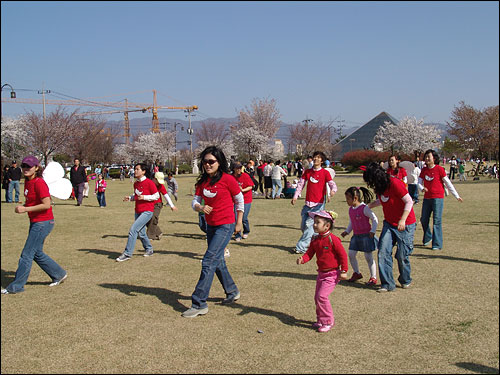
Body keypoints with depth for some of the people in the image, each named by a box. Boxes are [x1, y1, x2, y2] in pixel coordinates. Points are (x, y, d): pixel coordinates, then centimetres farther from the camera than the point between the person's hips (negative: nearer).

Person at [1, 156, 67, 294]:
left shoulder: (39, 183, -19)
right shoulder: (27, 181, 8)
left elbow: (46, 205, -24)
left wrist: (25, 209, -21)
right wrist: (23, 206, 4)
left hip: (43, 222, -10)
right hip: (35, 222, 10)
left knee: (27, 254, -4)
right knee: (37, 253, 17)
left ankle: (16, 286, 5)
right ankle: (59, 274, 29)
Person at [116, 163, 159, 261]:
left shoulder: (149, 183, -11)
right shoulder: (136, 183, 11)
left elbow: (156, 196, -9)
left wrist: (144, 197, -19)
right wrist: (130, 198, 4)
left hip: (147, 211, -8)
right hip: (138, 211, 8)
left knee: (133, 229, -17)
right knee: (141, 233, 14)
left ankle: (127, 253, -12)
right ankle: (149, 249, 36)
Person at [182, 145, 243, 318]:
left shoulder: (227, 179, -12)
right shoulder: (202, 181, 5)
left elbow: (240, 201, -2)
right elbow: (195, 201, 5)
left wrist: (239, 223, 1)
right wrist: (200, 207, -19)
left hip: (225, 226, -7)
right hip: (211, 225, 7)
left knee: (209, 261, -13)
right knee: (218, 261, 18)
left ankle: (199, 303, -10)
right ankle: (232, 292, 38)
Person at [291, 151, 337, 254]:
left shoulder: (325, 173, -1)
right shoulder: (307, 171, 11)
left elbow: (333, 184, -8)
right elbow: (300, 184, 12)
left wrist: (332, 190, -31)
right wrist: (295, 196, 0)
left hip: (319, 204, -5)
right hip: (308, 203, 5)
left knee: (310, 224, -14)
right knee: (303, 226, 5)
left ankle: (301, 247, -13)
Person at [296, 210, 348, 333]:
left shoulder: (332, 239, -18)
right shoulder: (315, 240, 5)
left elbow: (343, 254, -14)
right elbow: (309, 253, 4)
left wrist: (344, 271, -13)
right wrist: (302, 259, -18)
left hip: (332, 274, -8)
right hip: (321, 273, 8)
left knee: (322, 296, -16)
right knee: (317, 297, 12)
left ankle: (328, 321, -2)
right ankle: (321, 320, 29)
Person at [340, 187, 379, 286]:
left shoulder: (364, 208, -15)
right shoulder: (351, 209, 8)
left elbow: (375, 219, -12)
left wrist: (372, 231, -19)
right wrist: (347, 231, 10)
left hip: (366, 236, -7)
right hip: (356, 236, 7)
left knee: (368, 257, -2)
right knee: (351, 254, 3)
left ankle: (373, 277, 9)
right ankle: (356, 273, 22)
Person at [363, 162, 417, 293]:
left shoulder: (395, 183, -21)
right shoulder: (380, 188, 3)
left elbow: (409, 202, -21)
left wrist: (402, 220, -28)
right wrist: (369, 206, 21)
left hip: (405, 225, -7)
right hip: (389, 223, 7)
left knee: (402, 255, 0)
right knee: (383, 252, -7)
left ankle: (406, 281, 26)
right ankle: (387, 284, 0)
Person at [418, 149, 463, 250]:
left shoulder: (439, 169, -5)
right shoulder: (424, 170, 9)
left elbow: (448, 183, -1)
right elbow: (419, 182, 9)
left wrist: (457, 196, 1)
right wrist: (422, 188, -15)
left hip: (438, 198, -5)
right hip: (427, 198, 5)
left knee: (437, 221, -8)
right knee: (423, 219, 9)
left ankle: (437, 244, -4)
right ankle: (427, 238, 32)